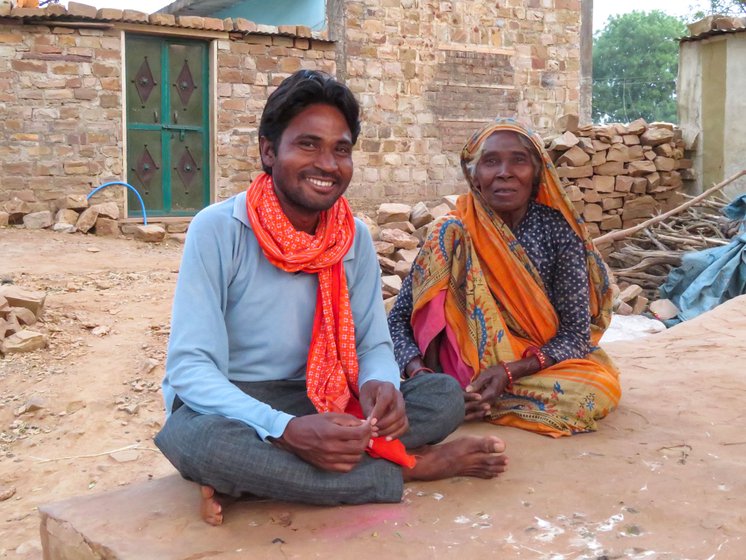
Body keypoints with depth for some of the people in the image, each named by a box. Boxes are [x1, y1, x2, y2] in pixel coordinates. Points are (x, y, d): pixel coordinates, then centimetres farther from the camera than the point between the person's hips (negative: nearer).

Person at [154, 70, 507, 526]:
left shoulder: (355, 237, 0)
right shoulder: (218, 230, -15)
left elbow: (374, 344, 4)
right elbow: (191, 367, -20)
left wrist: (380, 385, -23)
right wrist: (287, 431, -37)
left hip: (314, 402, 5)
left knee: (445, 395, -15)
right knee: (196, 437, -40)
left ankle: (244, 482, -24)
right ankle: (408, 468, -22)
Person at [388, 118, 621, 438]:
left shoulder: (557, 230, -11)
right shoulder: (454, 235, -11)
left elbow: (576, 331, -13)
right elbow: (398, 319, -11)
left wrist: (509, 372, -29)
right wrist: (419, 373, -31)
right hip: (467, 371, -1)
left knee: (599, 390, -30)